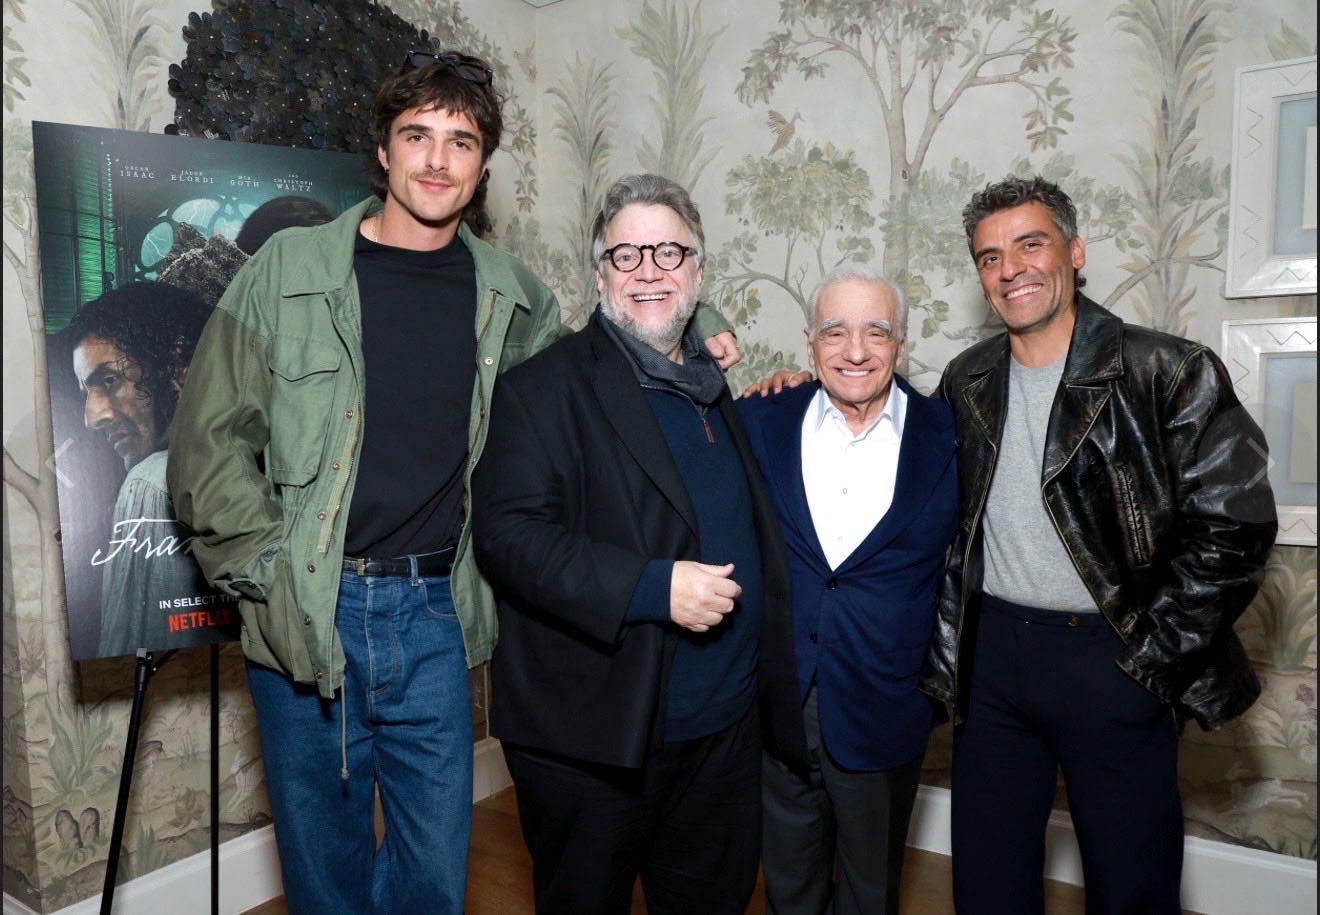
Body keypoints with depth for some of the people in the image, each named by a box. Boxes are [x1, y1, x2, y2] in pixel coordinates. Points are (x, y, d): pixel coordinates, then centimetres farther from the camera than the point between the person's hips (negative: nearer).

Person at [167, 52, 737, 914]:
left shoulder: (511, 292, 5)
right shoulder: (290, 268, -2)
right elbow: (209, 440, -1)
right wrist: (270, 573, -7)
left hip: (437, 617, 2)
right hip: (310, 619, -1)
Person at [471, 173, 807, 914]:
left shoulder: (719, 389, 12)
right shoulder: (545, 387, -9)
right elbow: (510, 533, -20)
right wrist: (653, 588, -26)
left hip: (725, 731, 6)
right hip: (593, 740, -6)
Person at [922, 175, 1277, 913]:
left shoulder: (1170, 373, -10)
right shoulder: (967, 382, 5)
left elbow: (1235, 522, -12)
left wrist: (1155, 651, -12)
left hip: (1113, 660, -3)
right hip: (992, 652, 4)